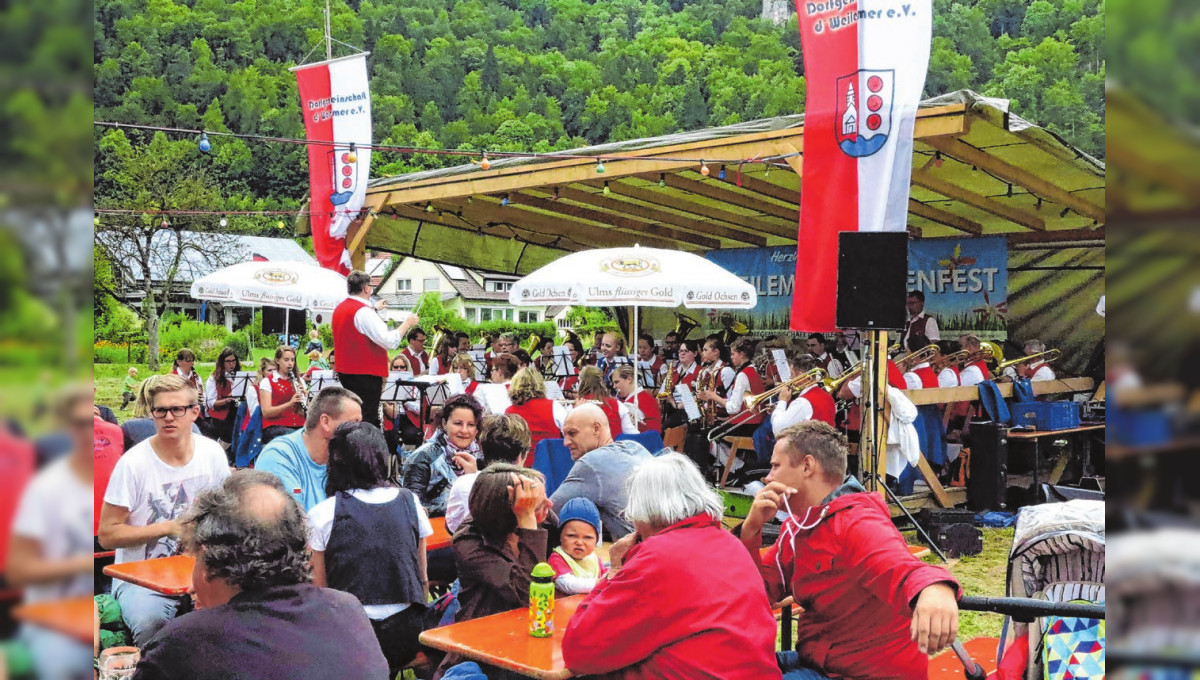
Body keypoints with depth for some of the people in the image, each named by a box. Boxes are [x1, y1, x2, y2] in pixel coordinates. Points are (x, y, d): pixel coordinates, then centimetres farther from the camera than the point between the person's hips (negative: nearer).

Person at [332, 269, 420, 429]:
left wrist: (374, 309, 43)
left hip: (345, 372, 10)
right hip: (366, 374, -10)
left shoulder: (340, 308, 10)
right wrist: (407, 323, -12)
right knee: (367, 421, -6)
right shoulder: (363, 312, -20)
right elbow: (390, 342, -25)